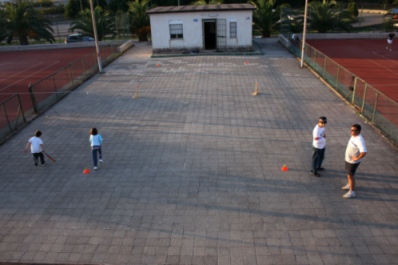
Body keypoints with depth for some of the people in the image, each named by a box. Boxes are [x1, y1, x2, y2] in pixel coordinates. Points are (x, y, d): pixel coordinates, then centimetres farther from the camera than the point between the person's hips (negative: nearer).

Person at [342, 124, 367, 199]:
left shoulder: (359, 140, -31)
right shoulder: (353, 136, -2)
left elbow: (364, 152, -42)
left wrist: (357, 158, -28)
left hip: (353, 161, -9)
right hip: (348, 159, 9)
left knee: (350, 176, 2)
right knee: (348, 174, 26)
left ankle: (351, 192, 16)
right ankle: (349, 185, 48)